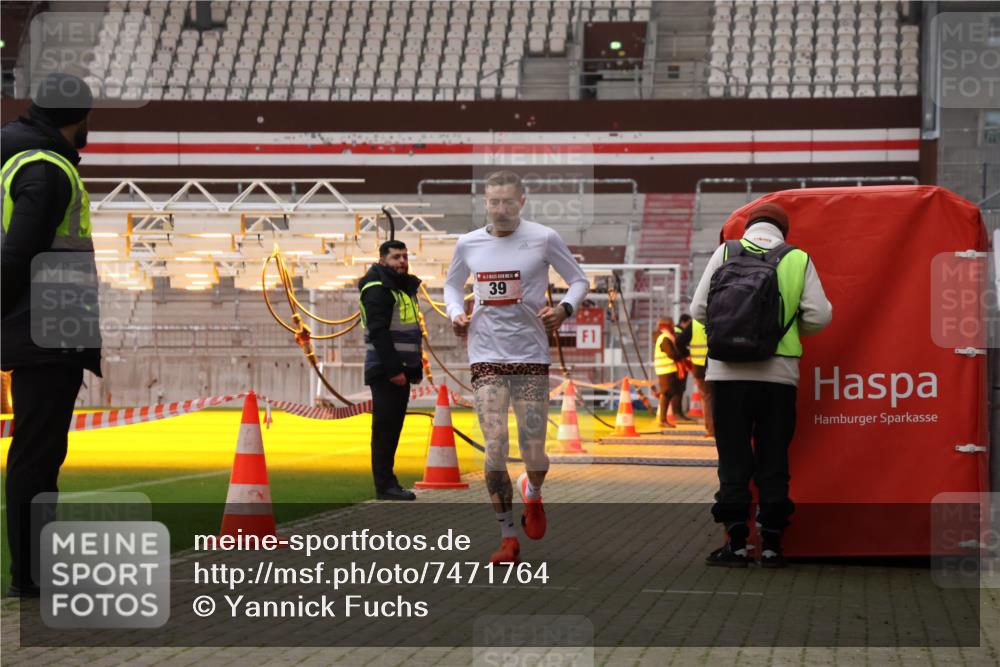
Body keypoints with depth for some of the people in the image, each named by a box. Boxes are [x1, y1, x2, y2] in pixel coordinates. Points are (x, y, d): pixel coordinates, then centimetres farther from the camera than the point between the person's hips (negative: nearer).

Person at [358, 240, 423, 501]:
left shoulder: (406, 287, 19)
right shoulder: (377, 290, -12)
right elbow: (379, 332, -20)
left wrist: (416, 368, 18)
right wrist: (393, 369, -23)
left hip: (400, 370, 9)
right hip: (384, 371, -9)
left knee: (394, 427, 10)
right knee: (385, 427, -8)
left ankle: (388, 482, 14)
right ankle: (385, 485, -7)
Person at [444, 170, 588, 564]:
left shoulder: (543, 239, -3)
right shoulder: (468, 243, 5)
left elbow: (579, 281, 8)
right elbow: (452, 284, 23)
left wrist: (564, 309, -12)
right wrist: (456, 313, 3)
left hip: (531, 356, -1)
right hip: (487, 357, 2)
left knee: (534, 455, -1)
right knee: (495, 449, -10)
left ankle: (532, 494, 37)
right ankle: (507, 537, 3)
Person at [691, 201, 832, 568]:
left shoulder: (725, 253, 4)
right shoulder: (798, 260, 5)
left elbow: (699, 309, 3)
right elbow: (820, 315, 0)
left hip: (729, 372, 0)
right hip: (779, 373, 0)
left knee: (733, 459, 5)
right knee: (774, 460, 8)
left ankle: (736, 542, 1)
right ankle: (771, 544, 8)